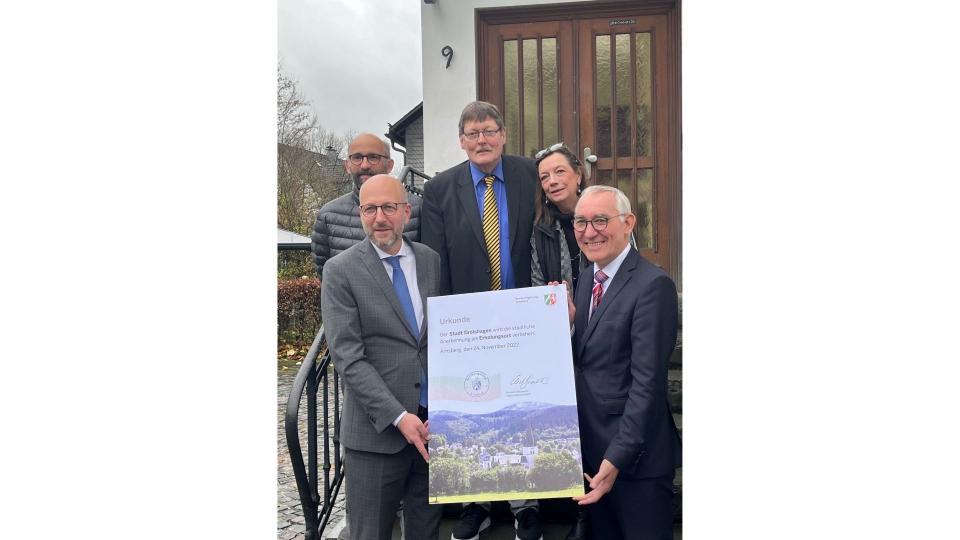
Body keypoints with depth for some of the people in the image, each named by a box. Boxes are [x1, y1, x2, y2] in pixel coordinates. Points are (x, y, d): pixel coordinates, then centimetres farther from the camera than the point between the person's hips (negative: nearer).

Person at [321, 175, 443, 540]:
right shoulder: (341, 270, -4)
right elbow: (347, 357, -10)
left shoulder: (432, 261, 8)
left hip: (435, 423, 4)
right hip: (376, 429, -3)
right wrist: (397, 417, -17)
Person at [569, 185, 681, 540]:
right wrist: (566, 322, -7)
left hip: (635, 456, -7)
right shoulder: (586, 279, 9)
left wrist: (617, 457, -22)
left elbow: (647, 381, -20)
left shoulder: (653, 285, -16)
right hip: (590, 446, 7)